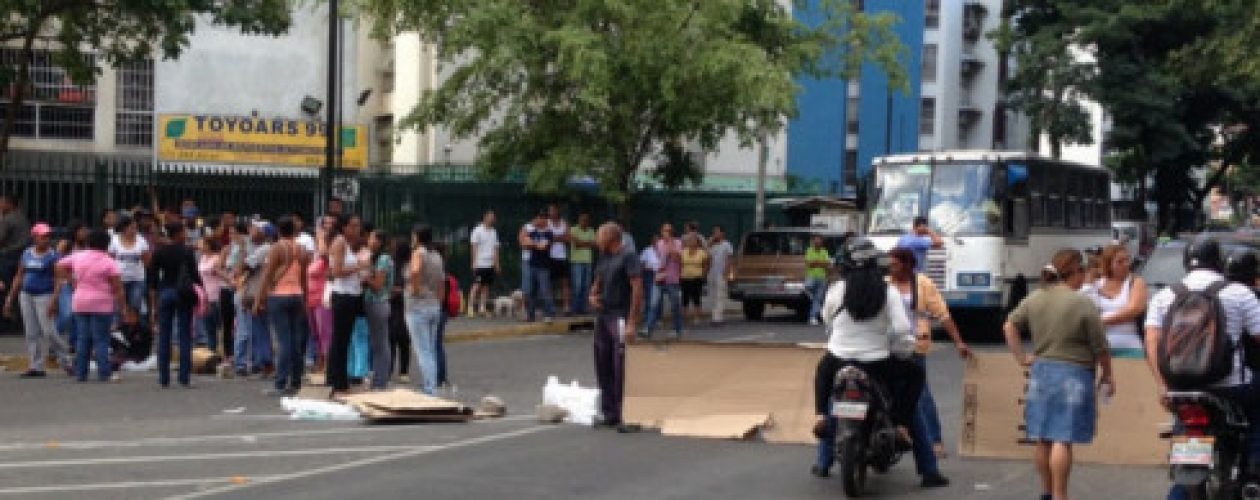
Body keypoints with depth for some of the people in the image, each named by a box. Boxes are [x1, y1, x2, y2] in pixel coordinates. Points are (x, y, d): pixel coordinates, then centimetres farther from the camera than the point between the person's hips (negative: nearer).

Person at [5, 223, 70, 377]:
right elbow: (19, 277, 16)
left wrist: (54, 300, -24)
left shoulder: (53, 256, -6)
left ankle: (66, 362, 4)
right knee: (31, 332, 5)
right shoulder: (27, 254, 10)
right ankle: (36, 367, 9)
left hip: (45, 296, -6)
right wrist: (10, 298, 14)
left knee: (49, 331, -9)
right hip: (26, 295, 6)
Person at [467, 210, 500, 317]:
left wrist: (497, 263, 11)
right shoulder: (478, 230, -4)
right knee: (476, 285, -9)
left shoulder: (494, 232, 14)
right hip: (480, 263, -6)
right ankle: (471, 307, -7)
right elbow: (474, 247, -7)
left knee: (486, 286, 5)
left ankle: (482, 308, 9)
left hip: (490, 264, 6)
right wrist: (474, 262, -13)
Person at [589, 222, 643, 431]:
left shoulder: (628, 257, -10)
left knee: (621, 369, -10)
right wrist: (592, 296, 3)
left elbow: (637, 289, -15)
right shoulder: (604, 259, 15)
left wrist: (632, 322, -21)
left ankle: (625, 416, -8)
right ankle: (608, 413, 20)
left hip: (619, 318, -9)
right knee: (603, 366, 11)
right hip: (602, 317, 9)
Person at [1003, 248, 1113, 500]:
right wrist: (1107, 375, 7)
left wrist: (1022, 357, 12)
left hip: (1041, 372, 6)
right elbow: (1100, 348, -7)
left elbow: (1010, 325, 9)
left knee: (1043, 439, 13)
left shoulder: (1035, 298, 5)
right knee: (1063, 440, -6)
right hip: (1073, 374, -6)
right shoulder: (1083, 304, -12)